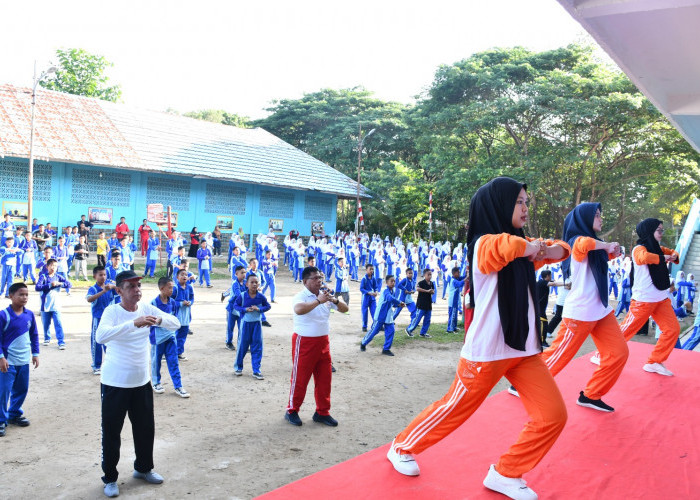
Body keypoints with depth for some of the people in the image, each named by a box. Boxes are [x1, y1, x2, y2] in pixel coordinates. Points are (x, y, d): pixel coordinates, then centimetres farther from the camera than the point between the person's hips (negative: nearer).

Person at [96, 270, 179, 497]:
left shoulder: (146, 308, -2)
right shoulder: (112, 311, -16)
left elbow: (176, 323, -6)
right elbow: (100, 336, -35)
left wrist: (160, 320, -28)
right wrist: (134, 323, -45)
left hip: (142, 382, 5)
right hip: (114, 384, -5)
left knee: (146, 428, 16)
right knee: (111, 432, 7)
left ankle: (143, 468, 38)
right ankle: (110, 478, 26)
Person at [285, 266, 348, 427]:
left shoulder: (325, 295, 6)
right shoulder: (300, 297, -13)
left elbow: (345, 309, 5)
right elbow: (299, 309, -36)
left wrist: (335, 300, -14)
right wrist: (318, 301, -32)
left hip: (323, 342, 6)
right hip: (304, 342, -6)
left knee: (324, 378, 11)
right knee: (300, 378, 4)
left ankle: (322, 412, 24)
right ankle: (292, 411, 21)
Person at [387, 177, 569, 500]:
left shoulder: (522, 246, 10)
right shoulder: (485, 244, -16)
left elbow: (561, 250, 17)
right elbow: (505, 247, -39)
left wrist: (541, 250, -6)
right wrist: (534, 247, -17)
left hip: (524, 348, 7)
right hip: (486, 350, -7)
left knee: (553, 415, 1)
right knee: (454, 410, 8)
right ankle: (402, 448, 32)